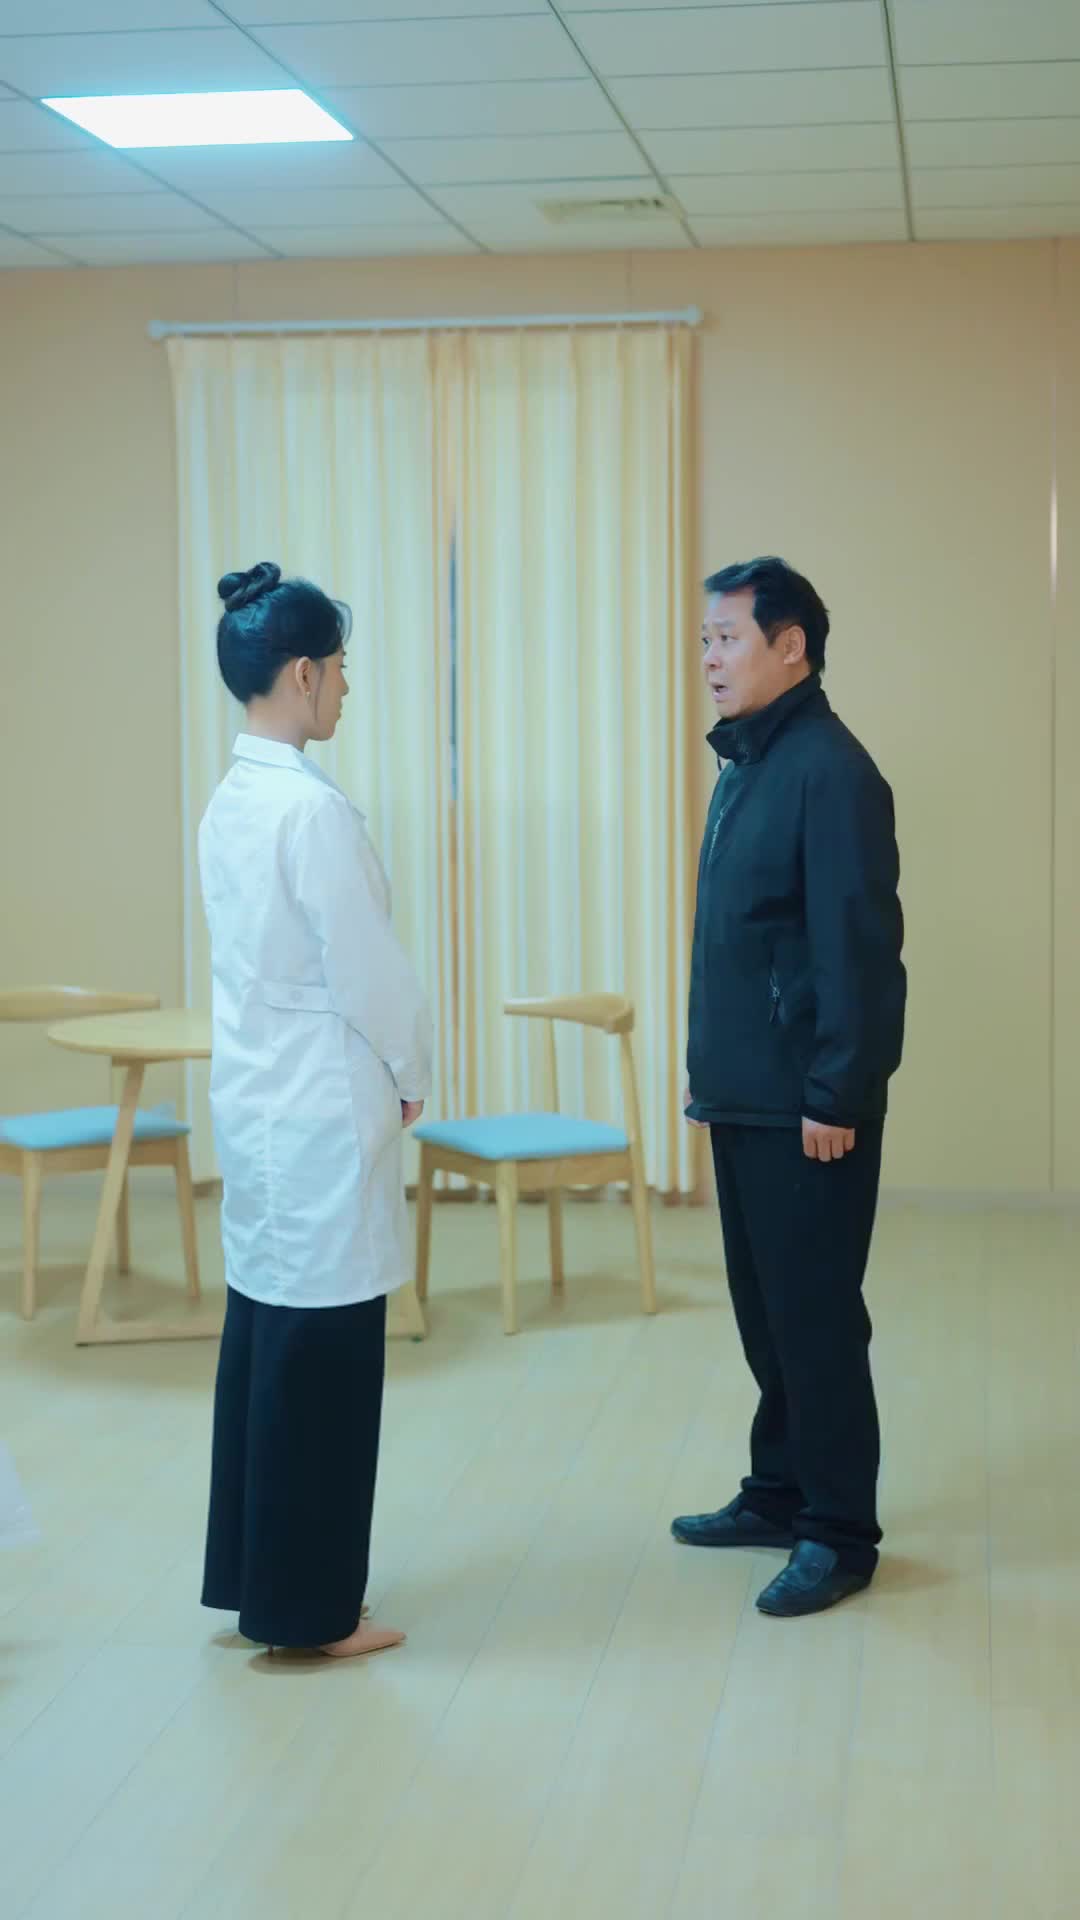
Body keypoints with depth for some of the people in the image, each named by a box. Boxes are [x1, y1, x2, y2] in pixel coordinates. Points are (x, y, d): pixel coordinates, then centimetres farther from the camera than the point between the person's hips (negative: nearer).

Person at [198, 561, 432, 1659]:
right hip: (321, 1111, -9)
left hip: (255, 1098, 9)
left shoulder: (230, 802, 7)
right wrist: (411, 1072, 0)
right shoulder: (313, 808, -20)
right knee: (321, 1354, 1)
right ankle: (307, 1607, 11)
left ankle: (251, 1581, 25)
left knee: (261, 1340, 15)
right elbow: (368, 972, -17)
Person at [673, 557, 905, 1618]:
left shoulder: (831, 770, -15)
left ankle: (839, 1531, 9)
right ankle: (779, 1492, 28)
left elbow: (857, 946, -19)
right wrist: (710, 1072, 17)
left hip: (805, 1104, -9)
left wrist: (838, 1094, -20)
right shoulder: (743, 765, 13)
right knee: (762, 1307, 16)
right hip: (744, 1096, 9)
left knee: (815, 1315, -1)